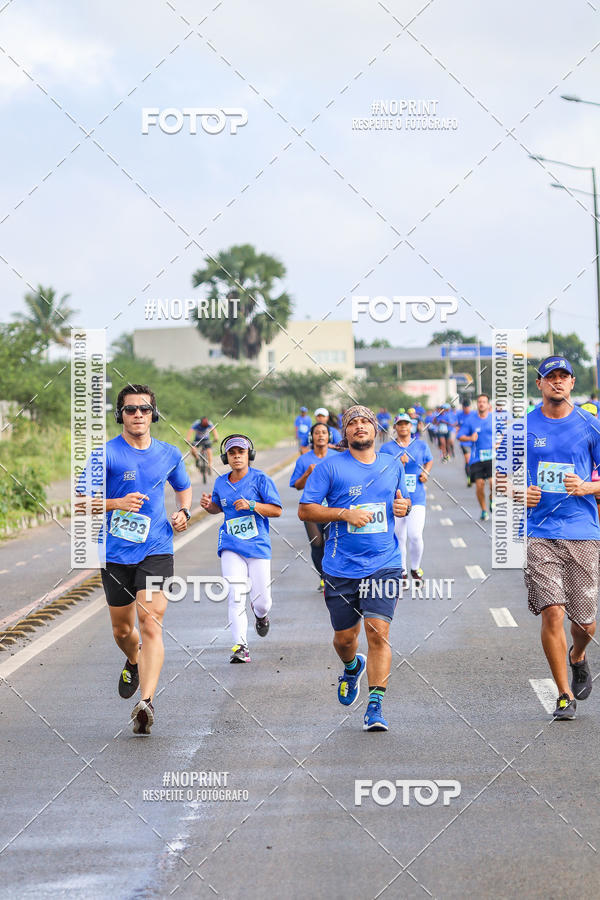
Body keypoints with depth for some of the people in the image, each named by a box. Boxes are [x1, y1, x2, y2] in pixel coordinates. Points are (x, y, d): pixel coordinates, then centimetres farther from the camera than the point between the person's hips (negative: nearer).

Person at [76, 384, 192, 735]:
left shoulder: (169, 454, 6)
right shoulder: (106, 454, -4)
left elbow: (184, 487, 26)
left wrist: (184, 513, 5)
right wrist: (118, 503, -23)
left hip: (156, 551, 0)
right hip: (115, 553, 0)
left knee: (151, 624, -16)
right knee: (122, 629, 14)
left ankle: (146, 702, -25)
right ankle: (134, 662, 49)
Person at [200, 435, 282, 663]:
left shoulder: (260, 479, -4)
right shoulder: (221, 483, 9)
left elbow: (277, 510, -8)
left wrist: (252, 505, -21)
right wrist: (208, 505, 3)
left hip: (258, 546, -2)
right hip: (231, 547, 2)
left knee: (261, 601, 2)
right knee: (235, 597, -13)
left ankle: (261, 615, 40)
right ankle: (240, 647, -14)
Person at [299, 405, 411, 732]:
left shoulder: (393, 465, 10)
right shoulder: (331, 466, -1)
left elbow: (403, 501, 26)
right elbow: (305, 509, -3)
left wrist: (403, 506, 2)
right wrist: (345, 514, -15)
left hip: (383, 564, 1)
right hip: (341, 567, -1)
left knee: (378, 632, -13)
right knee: (345, 636, 9)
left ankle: (375, 706, -9)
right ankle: (352, 668, 46)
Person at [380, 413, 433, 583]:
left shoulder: (421, 445, 8)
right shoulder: (387, 448, 2)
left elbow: (429, 461, 26)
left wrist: (425, 473, 7)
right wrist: (399, 465, -17)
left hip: (417, 499, 0)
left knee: (415, 536, -12)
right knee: (399, 538, 4)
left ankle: (415, 569, 11)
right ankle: (402, 572, 19)